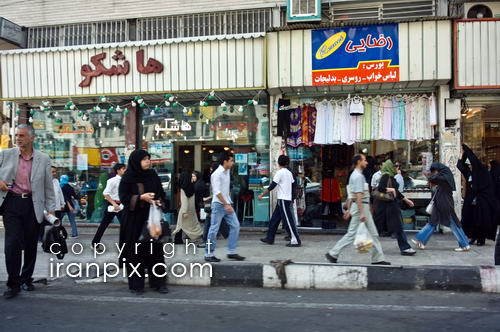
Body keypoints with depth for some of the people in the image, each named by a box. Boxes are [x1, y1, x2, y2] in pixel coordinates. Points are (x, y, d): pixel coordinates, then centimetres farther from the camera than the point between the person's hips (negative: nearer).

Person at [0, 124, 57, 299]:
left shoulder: (43, 159, 2)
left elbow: (48, 186, 5)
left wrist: (50, 209, 2)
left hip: (33, 205, 1)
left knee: (31, 245, 9)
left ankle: (26, 279, 27)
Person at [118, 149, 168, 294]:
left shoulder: (153, 175, 7)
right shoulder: (127, 178, -4)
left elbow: (162, 193, 12)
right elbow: (123, 197, -8)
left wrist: (160, 201, -9)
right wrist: (141, 197, -20)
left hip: (151, 218, 4)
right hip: (134, 220, -3)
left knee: (155, 249, 4)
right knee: (135, 252, 0)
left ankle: (158, 282, 13)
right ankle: (136, 285, 12)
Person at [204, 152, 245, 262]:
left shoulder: (228, 171, 10)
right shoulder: (217, 174, -16)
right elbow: (217, 192, -21)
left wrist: (229, 203, 17)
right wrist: (226, 204, -23)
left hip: (227, 204, 8)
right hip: (219, 204, -8)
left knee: (235, 225, 5)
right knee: (214, 230, -1)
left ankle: (231, 252, 12)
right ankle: (209, 254, 10)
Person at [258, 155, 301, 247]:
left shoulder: (280, 172, -11)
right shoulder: (289, 173, 13)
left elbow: (272, 186, -13)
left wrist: (262, 194, -6)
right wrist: (292, 201, 21)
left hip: (283, 200, -9)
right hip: (288, 199, 9)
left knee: (288, 220, -7)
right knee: (274, 219, 13)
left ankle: (296, 241, -6)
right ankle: (270, 238, 19)